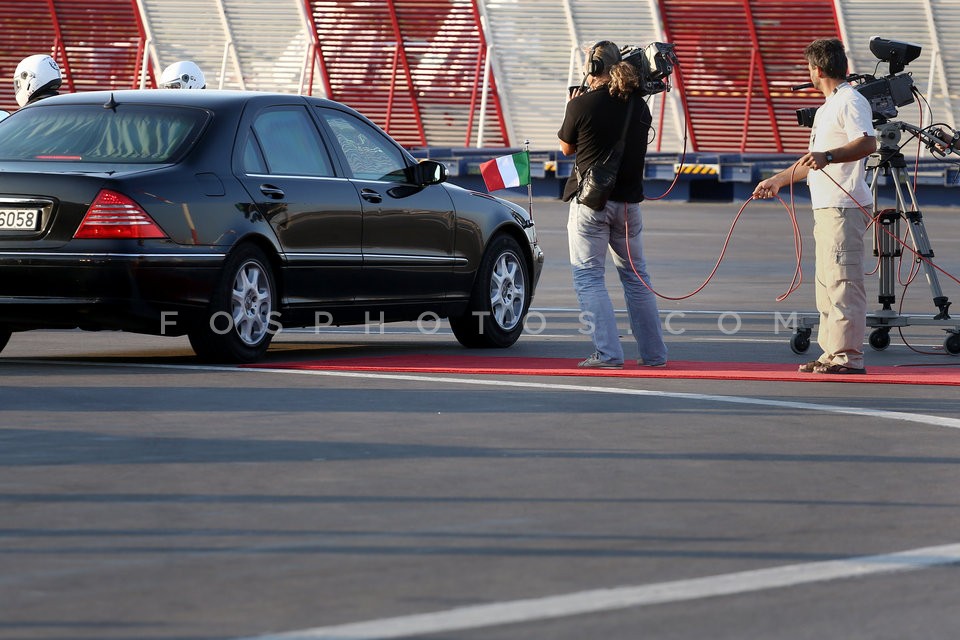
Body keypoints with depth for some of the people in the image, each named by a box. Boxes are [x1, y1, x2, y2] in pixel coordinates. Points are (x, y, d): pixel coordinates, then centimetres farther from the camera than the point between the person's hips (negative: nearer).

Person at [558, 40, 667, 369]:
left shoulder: (583, 105, -11)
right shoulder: (639, 106, 3)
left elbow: (567, 147, 3)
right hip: (628, 201, 5)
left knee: (588, 277, 0)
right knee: (635, 276, 16)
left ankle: (607, 352, -10)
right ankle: (653, 352, 18)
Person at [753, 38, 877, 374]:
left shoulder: (851, 101, -8)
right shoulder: (828, 106, 24)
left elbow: (867, 143, -24)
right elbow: (812, 160, 34)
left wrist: (828, 156, -36)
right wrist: (777, 180, 38)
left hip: (844, 206, -11)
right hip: (825, 207, 11)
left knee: (843, 281, -12)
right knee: (827, 283, 12)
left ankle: (848, 355, -14)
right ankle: (831, 353, 17)